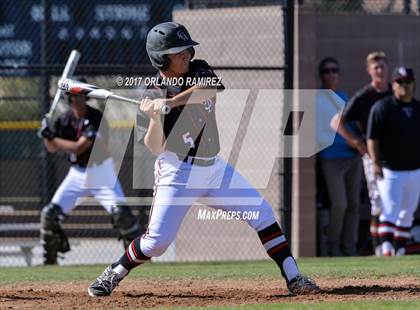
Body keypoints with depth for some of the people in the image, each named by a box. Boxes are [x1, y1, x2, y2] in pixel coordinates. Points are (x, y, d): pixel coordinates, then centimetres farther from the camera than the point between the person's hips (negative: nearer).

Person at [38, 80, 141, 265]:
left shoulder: (96, 119, -21)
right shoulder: (65, 120, -4)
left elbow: (78, 147, -27)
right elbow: (52, 148, 6)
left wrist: (52, 138, -21)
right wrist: (47, 135, -15)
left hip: (100, 171, -5)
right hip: (77, 173, 5)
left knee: (120, 212, -21)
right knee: (50, 213, -4)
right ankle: (50, 258, 12)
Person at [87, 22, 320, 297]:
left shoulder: (199, 70, 0)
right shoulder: (153, 96, -8)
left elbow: (207, 89, -25)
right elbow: (156, 148, -14)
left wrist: (169, 103, -36)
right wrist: (155, 118, -32)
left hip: (214, 167, 5)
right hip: (178, 171, -4)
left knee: (262, 213, -3)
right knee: (157, 240, -11)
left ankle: (293, 278, 0)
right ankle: (113, 275, 13)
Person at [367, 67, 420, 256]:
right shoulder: (382, 107, -3)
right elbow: (372, 138, -7)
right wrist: (375, 162, -18)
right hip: (389, 171, -5)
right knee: (390, 211, -15)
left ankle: (400, 251, 17)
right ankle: (386, 249, -23)